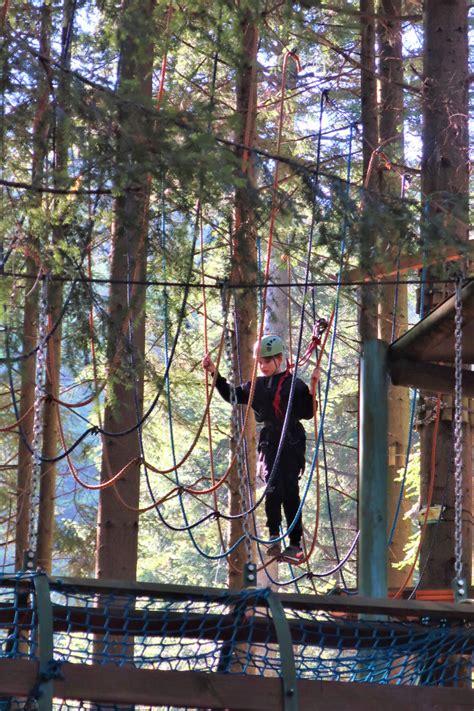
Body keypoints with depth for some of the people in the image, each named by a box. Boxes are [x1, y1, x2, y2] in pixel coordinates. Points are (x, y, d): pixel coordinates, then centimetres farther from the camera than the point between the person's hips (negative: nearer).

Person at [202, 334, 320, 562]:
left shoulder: (294, 384, 2)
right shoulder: (257, 385, 14)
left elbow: (307, 413, 0)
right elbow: (231, 395, 23)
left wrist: (312, 388, -13)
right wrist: (214, 373, 16)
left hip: (291, 443, -3)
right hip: (269, 443, 3)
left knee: (290, 493, -4)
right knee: (273, 488, -15)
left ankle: (295, 544, 0)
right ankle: (274, 538, -6)